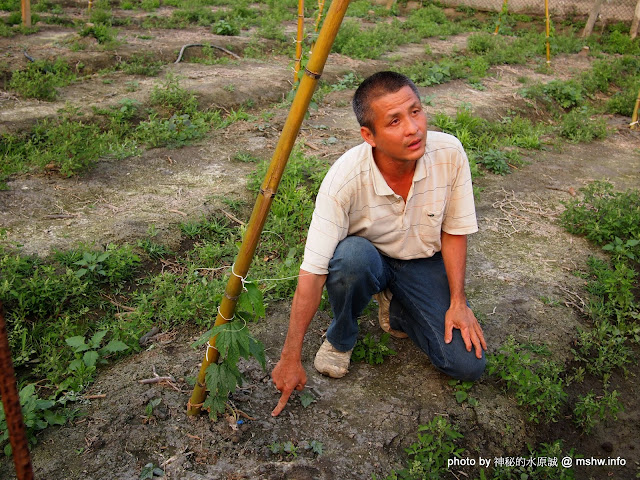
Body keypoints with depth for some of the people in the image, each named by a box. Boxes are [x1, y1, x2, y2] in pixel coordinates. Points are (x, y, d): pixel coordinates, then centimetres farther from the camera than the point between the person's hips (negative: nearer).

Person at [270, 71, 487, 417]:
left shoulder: (449, 153, -24)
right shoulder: (344, 178, -32)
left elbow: (454, 231, -7)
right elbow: (312, 273, -30)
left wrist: (457, 302, -10)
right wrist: (290, 359, -27)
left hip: (424, 262, 2)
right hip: (367, 261, -2)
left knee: (468, 365, -13)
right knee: (352, 254, -40)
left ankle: (395, 309, 15)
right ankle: (340, 338, -7)